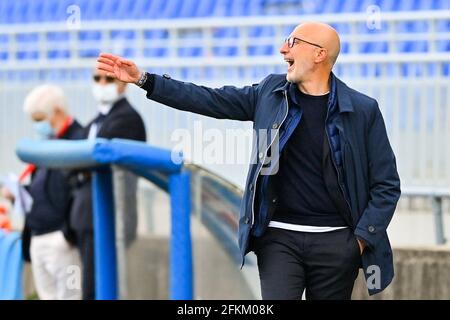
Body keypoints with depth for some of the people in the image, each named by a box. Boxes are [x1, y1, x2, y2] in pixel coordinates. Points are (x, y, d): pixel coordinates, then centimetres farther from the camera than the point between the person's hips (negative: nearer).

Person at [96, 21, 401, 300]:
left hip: (336, 242, -2)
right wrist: (144, 79, 5)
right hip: (279, 237, 2)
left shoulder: (363, 110, -3)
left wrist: (361, 238, -8)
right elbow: (210, 100, 10)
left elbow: (386, 184, 0)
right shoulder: (271, 92, 7)